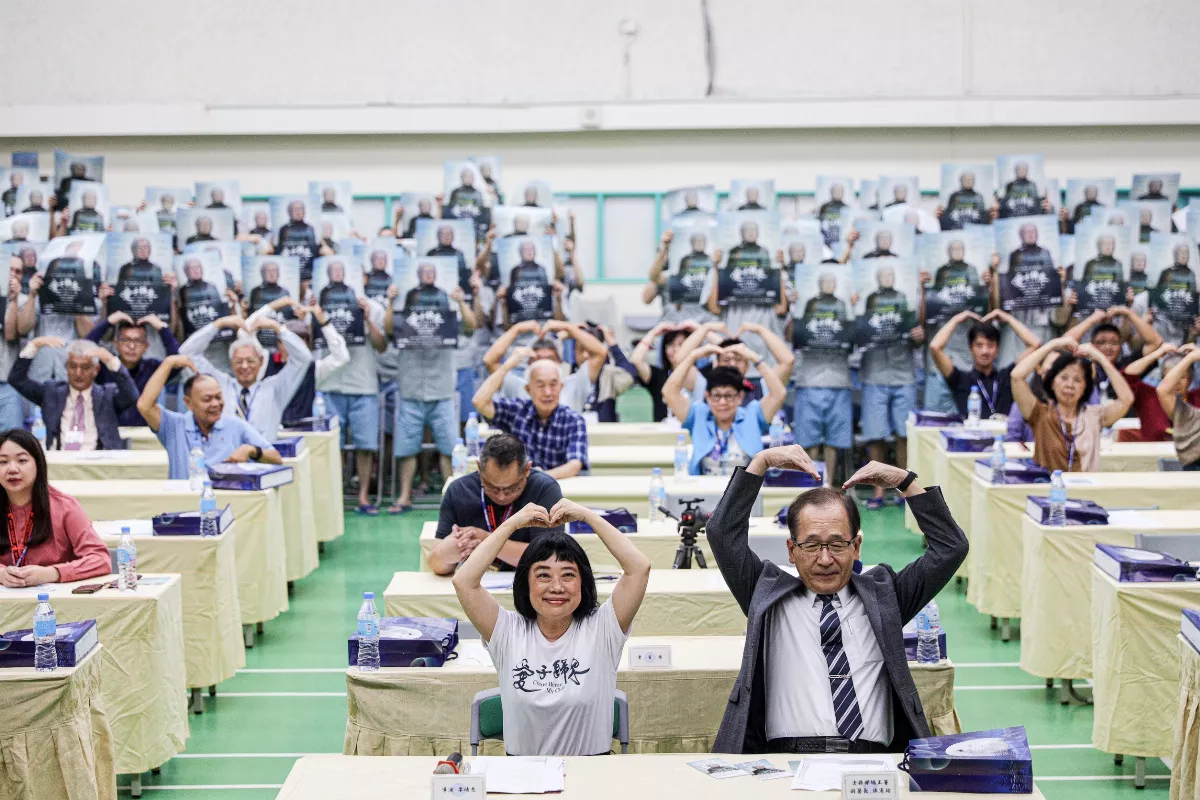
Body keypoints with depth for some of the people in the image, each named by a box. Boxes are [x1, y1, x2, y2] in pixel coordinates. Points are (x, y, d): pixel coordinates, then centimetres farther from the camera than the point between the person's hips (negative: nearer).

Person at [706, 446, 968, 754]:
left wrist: (906, 481, 12)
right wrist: (761, 462, 8)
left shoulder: (882, 594, 20)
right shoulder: (768, 596, 18)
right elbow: (723, 532, 11)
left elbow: (950, 548, 16)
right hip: (788, 761, -2)